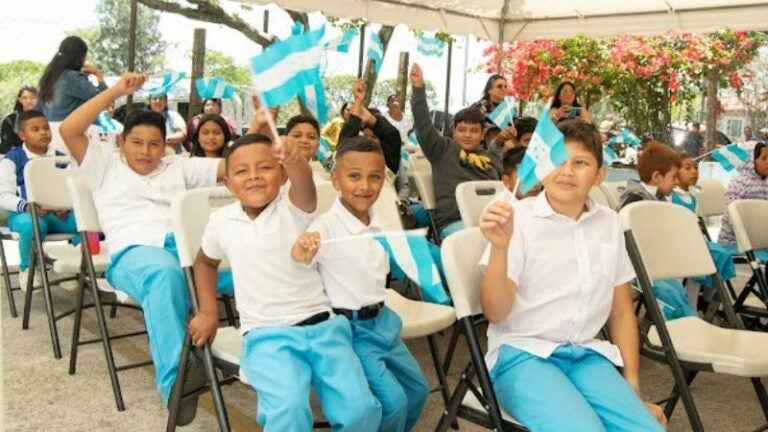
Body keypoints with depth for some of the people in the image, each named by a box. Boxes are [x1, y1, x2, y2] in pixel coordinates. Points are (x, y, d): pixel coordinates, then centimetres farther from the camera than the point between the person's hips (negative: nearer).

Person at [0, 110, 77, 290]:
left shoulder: (61, 158, 12)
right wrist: (27, 206, -23)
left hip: (59, 214, 3)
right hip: (25, 214, -3)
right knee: (32, 225, -40)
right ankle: (27, 268, -6)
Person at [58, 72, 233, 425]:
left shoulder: (179, 167, 31)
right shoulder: (106, 166, 25)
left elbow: (230, 167, 22)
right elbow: (69, 131, 10)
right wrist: (116, 91, 10)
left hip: (185, 245, 3)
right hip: (134, 251, -3)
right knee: (165, 273, -44)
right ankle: (174, 376, -45)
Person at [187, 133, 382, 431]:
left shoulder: (293, 209, -2)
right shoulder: (221, 222, 6)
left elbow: (304, 186, -27)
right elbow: (205, 261, 27)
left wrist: (296, 161, -50)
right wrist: (208, 312, 19)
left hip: (322, 325, 0)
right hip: (266, 335, 1)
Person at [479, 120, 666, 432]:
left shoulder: (609, 223, 8)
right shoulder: (518, 218, -8)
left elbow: (621, 312, 16)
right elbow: (495, 313, -10)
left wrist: (632, 386, 14)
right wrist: (500, 248, -26)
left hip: (587, 355, 4)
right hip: (523, 353, -4)